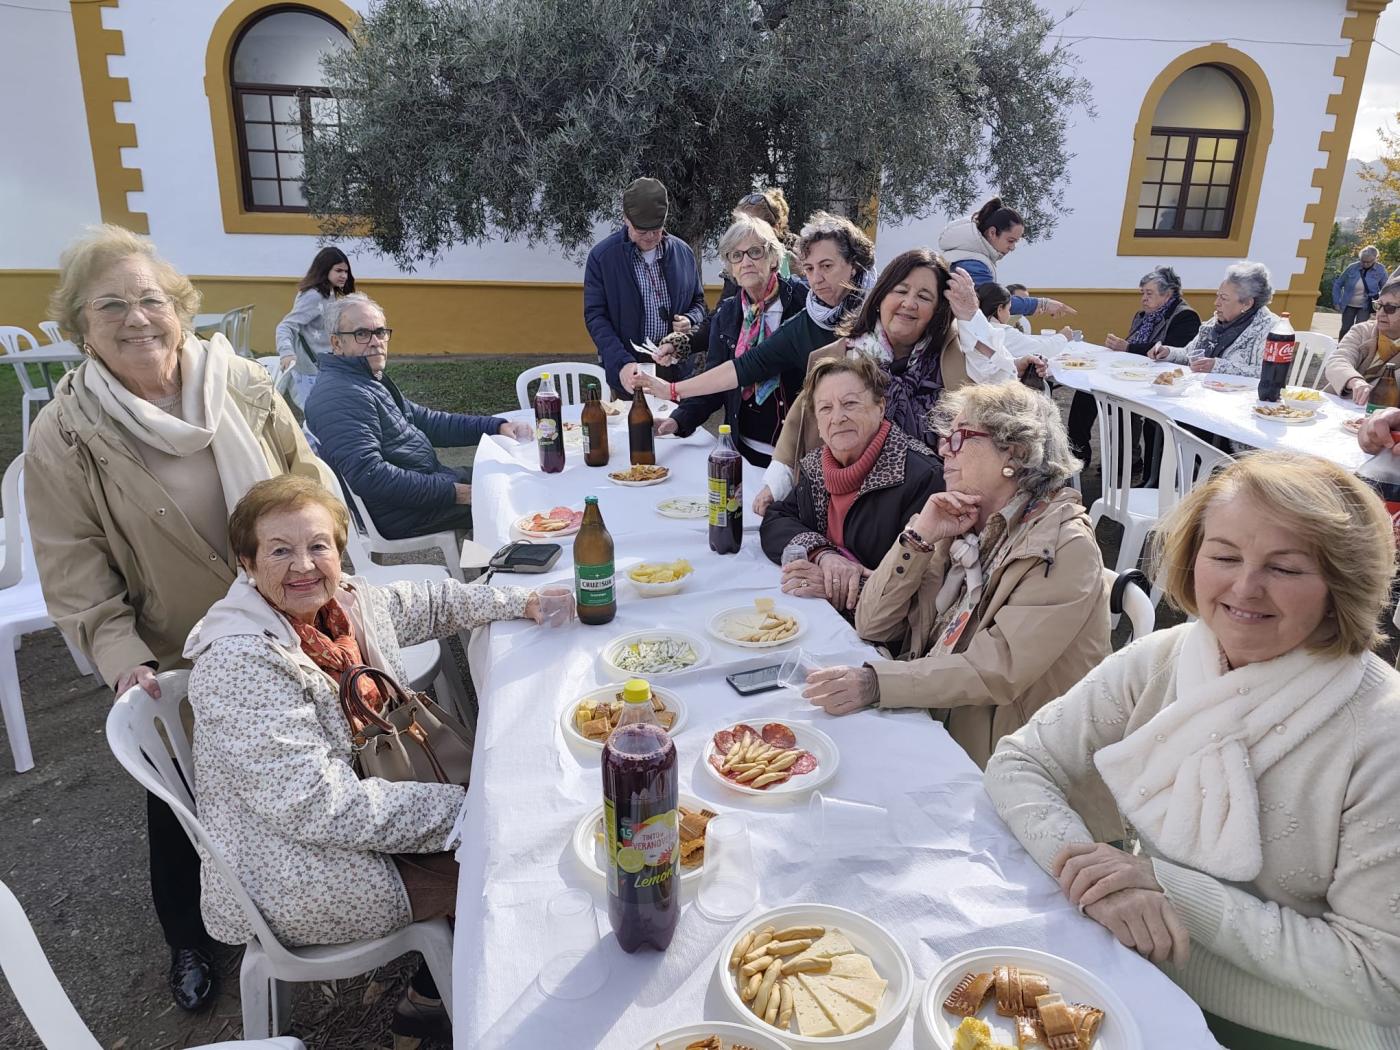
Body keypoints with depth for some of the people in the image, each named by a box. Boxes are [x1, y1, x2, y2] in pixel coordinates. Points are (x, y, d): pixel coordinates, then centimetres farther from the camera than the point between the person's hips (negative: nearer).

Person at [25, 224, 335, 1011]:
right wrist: (120, 658, -23)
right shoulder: (63, 440, -14)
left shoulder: (243, 385, -9)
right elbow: (75, 575, -12)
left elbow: (311, 483, 0)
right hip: (174, 668, -2)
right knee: (184, 807, 20)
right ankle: (189, 939, 48)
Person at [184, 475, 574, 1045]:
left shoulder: (345, 599, -6)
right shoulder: (238, 664, -28)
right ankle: (431, 999, 24)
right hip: (297, 875, -8)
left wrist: (524, 602, 6)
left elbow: (427, 602, 16)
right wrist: (461, 806, -26)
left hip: (370, 798, 8)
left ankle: (434, 990, 24)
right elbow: (318, 807, -30)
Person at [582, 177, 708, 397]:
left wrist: (690, 321, -6)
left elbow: (698, 302, 18)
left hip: (676, 368, 3)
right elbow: (595, 315, -7)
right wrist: (622, 363, -20)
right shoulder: (602, 255, -4)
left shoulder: (683, 252, 6)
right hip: (628, 371, -2)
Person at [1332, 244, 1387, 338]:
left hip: (1365, 307, -1)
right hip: (1349, 305, 1)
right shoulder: (1352, 268, -11)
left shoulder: (1380, 270, -10)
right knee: (1345, 329, 6)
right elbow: (1338, 284, 1)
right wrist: (1336, 302, -2)